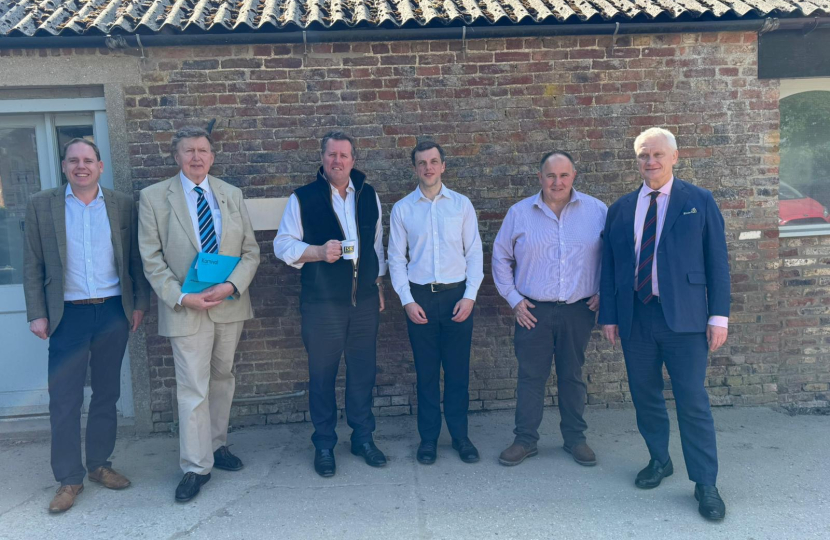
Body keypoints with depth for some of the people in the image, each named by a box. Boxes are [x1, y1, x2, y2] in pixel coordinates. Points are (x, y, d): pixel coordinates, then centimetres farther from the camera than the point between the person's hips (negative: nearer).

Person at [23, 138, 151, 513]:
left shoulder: (123, 205, 5)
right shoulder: (41, 205, 2)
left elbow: (135, 258, 7)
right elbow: (33, 265, 2)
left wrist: (139, 303, 2)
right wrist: (36, 314, -3)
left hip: (113, 312, 2)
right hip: (68, 315, -1)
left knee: (107, 393, 12)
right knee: (64, 399, 1)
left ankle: (99, 464, 27)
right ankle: (69, 479, 14)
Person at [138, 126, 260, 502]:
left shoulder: (232, 195, 7)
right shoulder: (154, 197, -2)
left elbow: (251, 250, 4)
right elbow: (152, 259, -4)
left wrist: (231, 285, -12)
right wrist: (181, 297, -15)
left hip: (229, 303, 4)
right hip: (186, 307, -3)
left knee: (222, 378, 16)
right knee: (193, 389, -1)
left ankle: (217, 444, 34)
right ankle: (196, 467, 11)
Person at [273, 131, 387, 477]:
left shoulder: (369, 196, 9)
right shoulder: (303, 198, -2)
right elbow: (282, 245, -4)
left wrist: (379, 284, 16)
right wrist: (318, 252, -20)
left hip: (365, 300, 3)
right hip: (322, 304, -3)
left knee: (363, 371, 10)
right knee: (322, 375, 6)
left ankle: (363, 438, 27)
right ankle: (324, 444, 22)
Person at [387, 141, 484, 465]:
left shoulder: (461, 204, 4)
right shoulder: (402, 209, 4)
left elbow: (474, 253, 4)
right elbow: (396, 259, 4)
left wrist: (470, 296, -4)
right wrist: (407, 301, -4)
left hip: (457, 295, 0)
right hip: (419, 296, 0)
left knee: (458, 371, 6)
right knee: (426, 373, 7)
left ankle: (460, 435, 22)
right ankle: (428, 438, 21)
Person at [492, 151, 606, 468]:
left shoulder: (596, 211, 1)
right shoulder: (519, 213, 2)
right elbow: (500, 257, 8)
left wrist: (603, 292, 2)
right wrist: (513, 299, 2)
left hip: (578, 310, 0)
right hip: (533, 311, 0)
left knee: (572, 376, 12)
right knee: (530, 377, 5)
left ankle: (575, 439, 27)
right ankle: (525, 440, 19)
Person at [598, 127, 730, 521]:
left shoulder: (699, 201, 3)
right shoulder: (620, 209, 10)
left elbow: (717, 260, 1)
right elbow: (609, 266, 10)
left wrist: (719, 315, -5)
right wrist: (609, 315, 5)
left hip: (683, 317, -3)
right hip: (634, 318, 3)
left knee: (693, 400, -2)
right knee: (645, 396, 11)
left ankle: (705, 484, 11)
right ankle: (659, 461, 31)